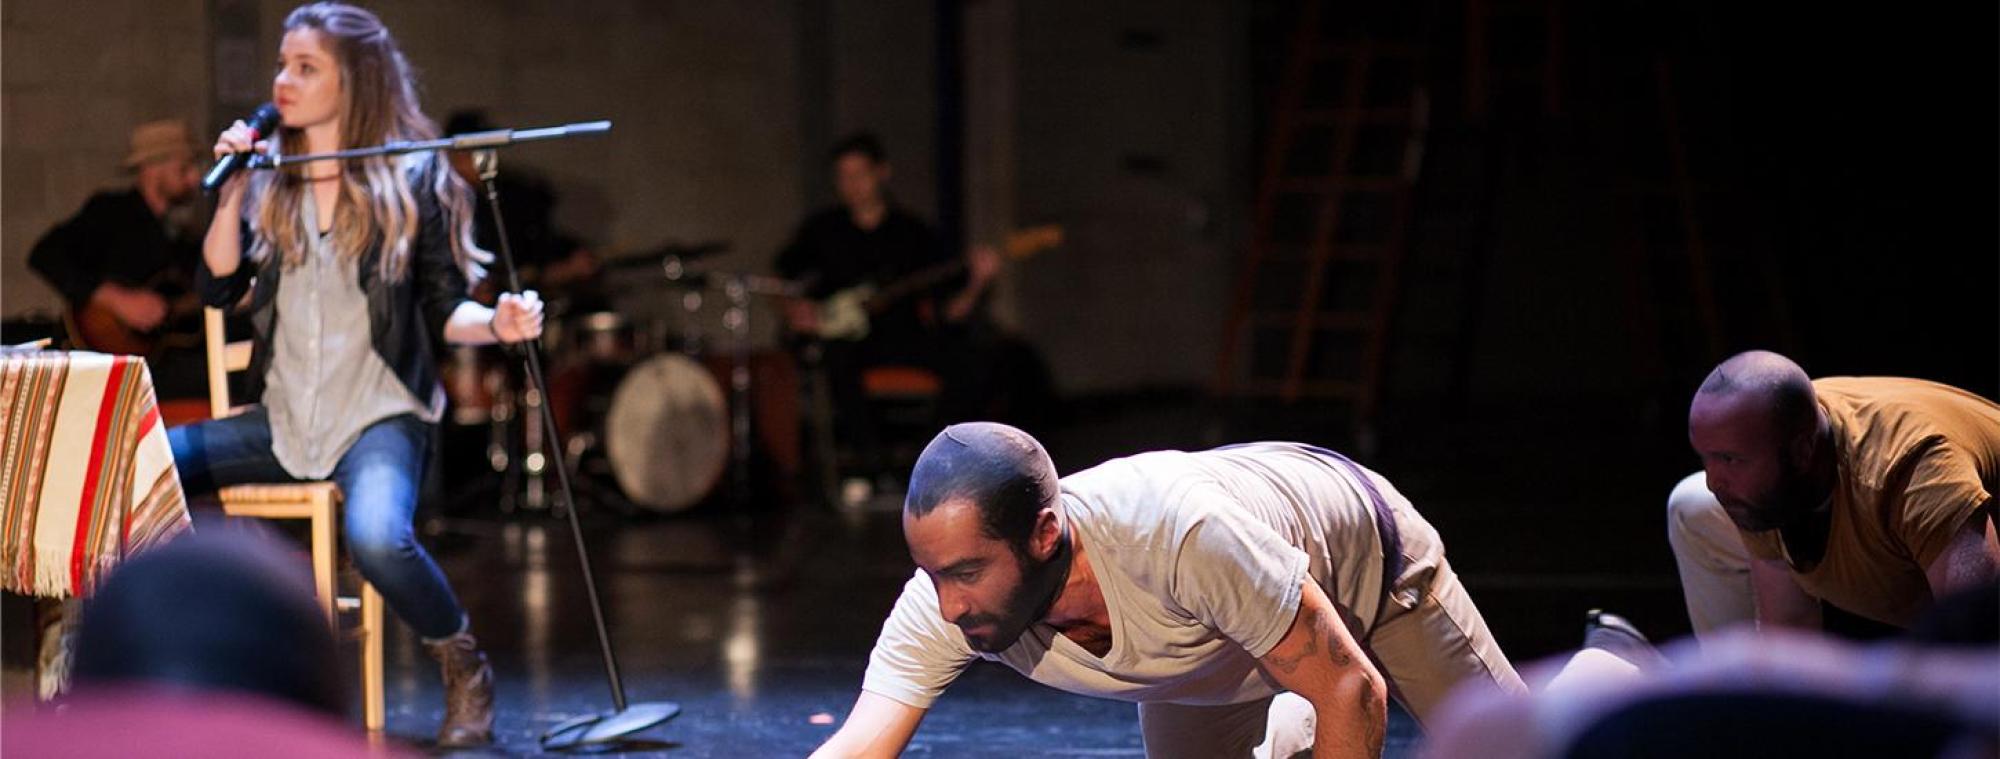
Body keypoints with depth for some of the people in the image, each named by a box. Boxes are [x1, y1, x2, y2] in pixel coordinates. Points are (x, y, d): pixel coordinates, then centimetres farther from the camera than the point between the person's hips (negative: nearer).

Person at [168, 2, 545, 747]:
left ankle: (465, 670, -6)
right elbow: (217, 287, 3)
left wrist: (496, 323, -21)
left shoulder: (413, 178, -2)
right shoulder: (270, 181, 9)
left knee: (377, 537, -36)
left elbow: (444, 309, 0)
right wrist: (232, 191, -7)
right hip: (282, 420, 5)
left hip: (380, 415, -5)